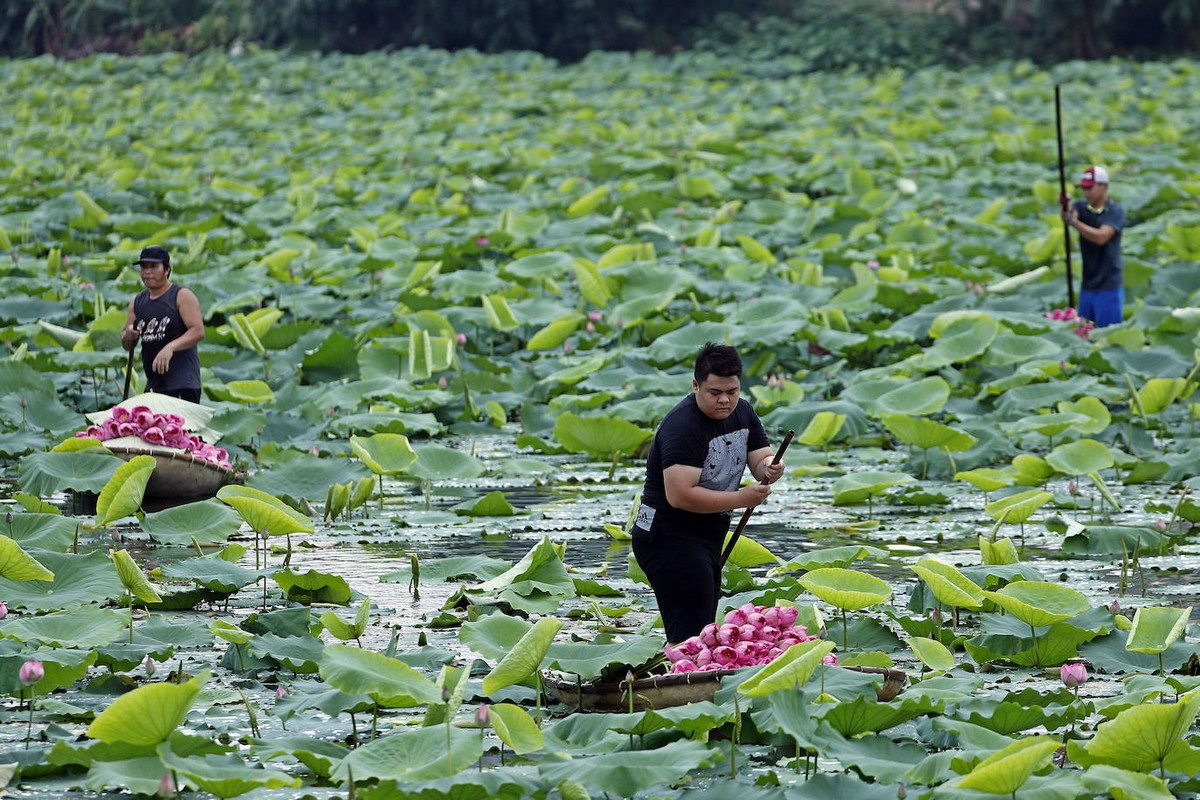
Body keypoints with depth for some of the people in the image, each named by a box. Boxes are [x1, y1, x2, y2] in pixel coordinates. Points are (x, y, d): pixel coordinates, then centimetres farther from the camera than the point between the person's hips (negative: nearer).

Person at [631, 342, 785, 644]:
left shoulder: (741, 413, 6)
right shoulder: (682, 426, -22)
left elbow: (761, 459, 8)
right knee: (691, 636, -17)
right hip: (670, 539, -10)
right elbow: (680, 495, -29)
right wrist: (740, 499, -29)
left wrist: (769, 468, -17)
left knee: (703, 632, 13)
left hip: (707, 540, 10)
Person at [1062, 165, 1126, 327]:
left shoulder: (1116, 211, -7)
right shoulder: (1081, 207, 7)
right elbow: (1072, 213, -16)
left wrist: (1074, 222, -32)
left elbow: (1101, 237, -21)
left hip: (1109, 286, -5)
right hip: (1087, 286, 5)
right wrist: (1064, 207, -40)